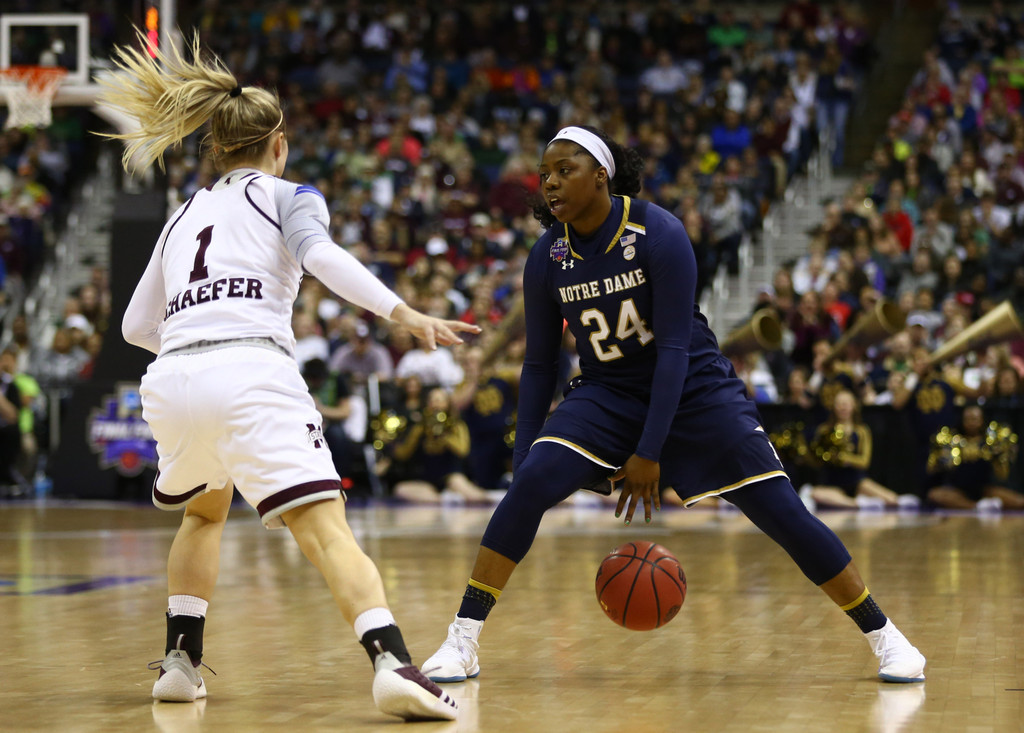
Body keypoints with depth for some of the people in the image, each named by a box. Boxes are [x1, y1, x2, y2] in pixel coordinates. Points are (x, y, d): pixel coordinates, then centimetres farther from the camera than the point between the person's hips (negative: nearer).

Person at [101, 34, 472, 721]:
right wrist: (403, 312, -17)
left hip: (171, 381, 5)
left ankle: (181, 663, 27)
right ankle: (392, 664, -34)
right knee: (327, 530, -14)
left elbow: (137, 324, 33)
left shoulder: (184, 215, 29)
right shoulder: (288, 195, 15)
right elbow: (319, 254, -8)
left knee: (205, 510, 32)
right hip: (253, 376, -5)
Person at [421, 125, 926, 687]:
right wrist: (523, 455, -4)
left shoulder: (657, 234, -21)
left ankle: (883, 635, 6)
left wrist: (649, 453, -25)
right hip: (608, 392, 3)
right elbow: (539, 364, 1)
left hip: (694, 387, -3)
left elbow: (674, 348, -22)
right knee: (529, 485, -21)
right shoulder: (547, 257, -8)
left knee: (782, 512, -9)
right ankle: (462, 642, -14)